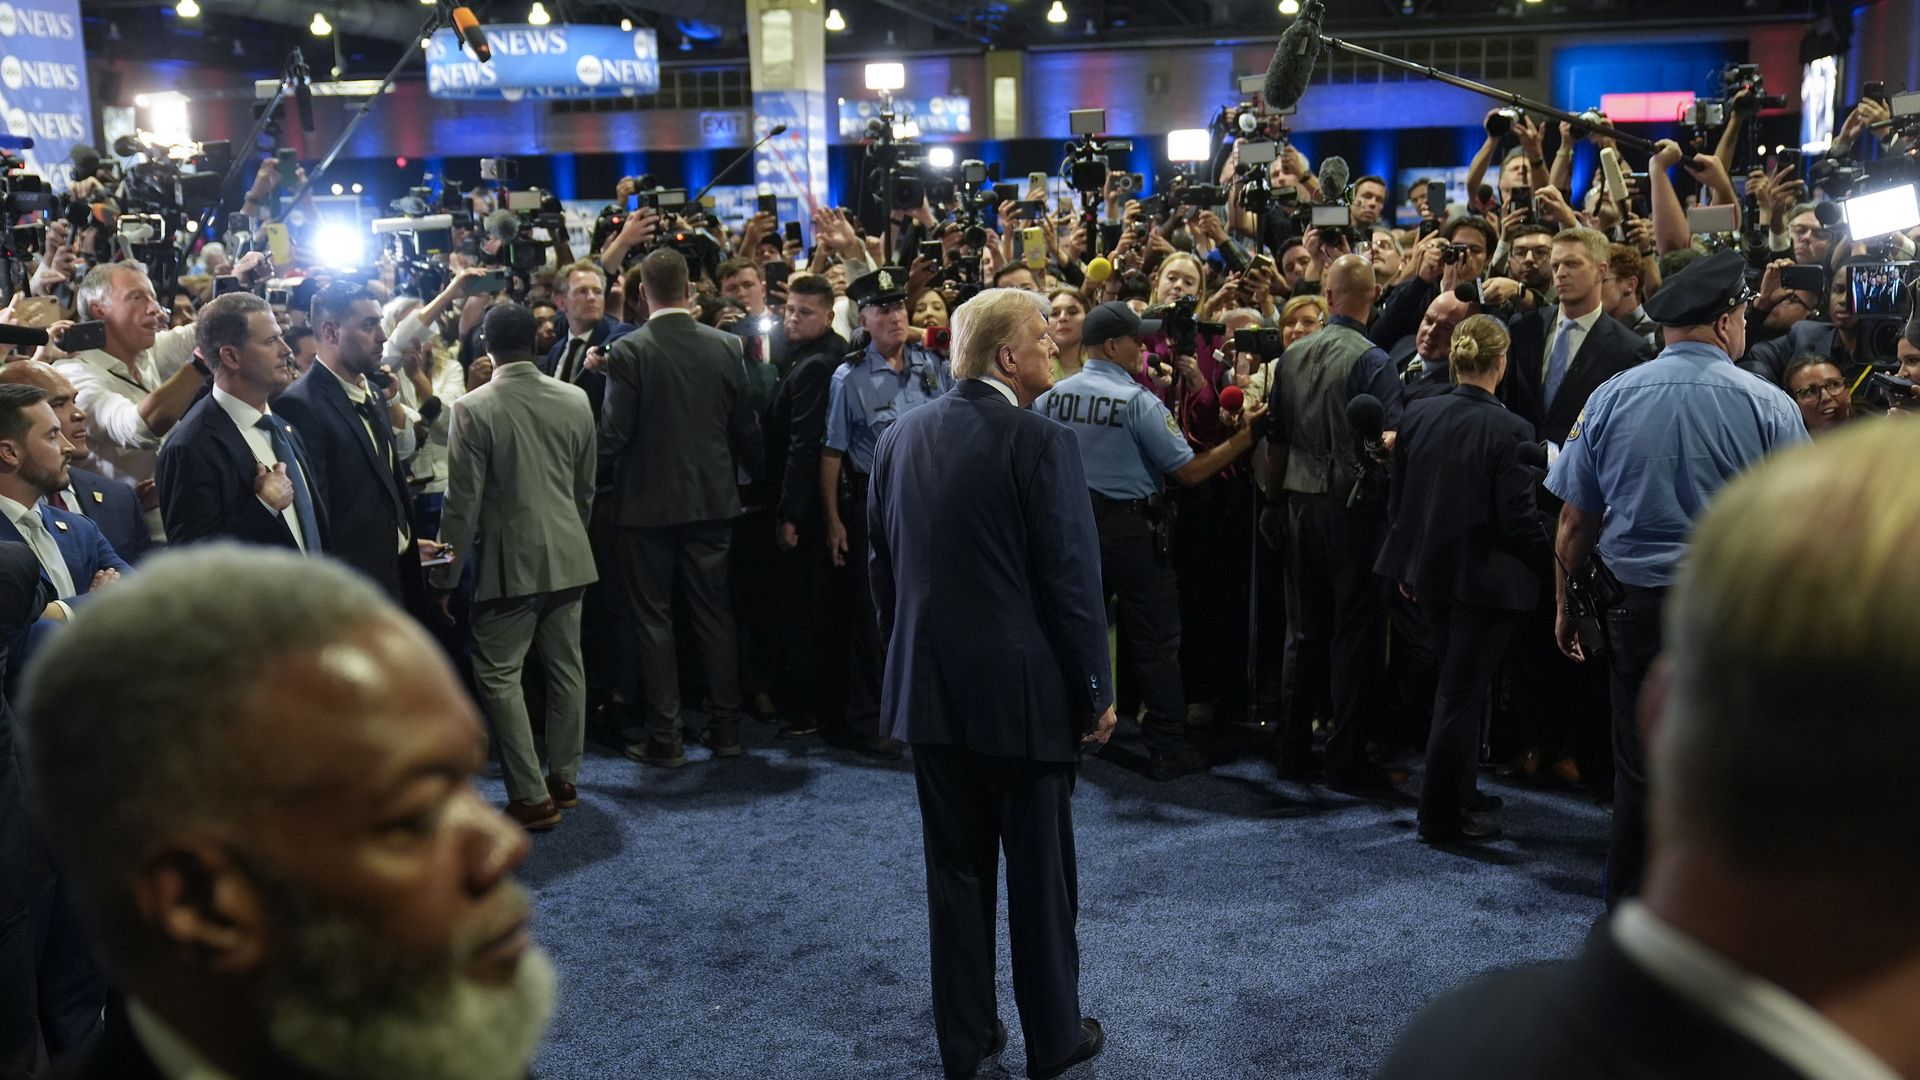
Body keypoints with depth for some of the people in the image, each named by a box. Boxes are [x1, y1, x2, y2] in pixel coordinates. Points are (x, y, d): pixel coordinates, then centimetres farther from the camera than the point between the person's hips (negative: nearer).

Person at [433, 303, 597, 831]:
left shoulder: (474, 409, -12)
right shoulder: (575, 400, 1)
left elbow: (463, 501, -10)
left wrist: (449, 575, -2)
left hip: (510, 562, -5)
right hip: (568, 555, 5)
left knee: (498, 674, 3)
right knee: (566, 668, 14)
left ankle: (532, 796, 0)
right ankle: (565, 779, 25)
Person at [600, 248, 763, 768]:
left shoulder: (628, 351, -12)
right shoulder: (727, 346, -2)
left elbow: (614, 433, -12)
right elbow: (746, 427, 3)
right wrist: (755, 473, 19)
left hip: (647, 504, -3)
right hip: (712, 498, 3)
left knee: (654, 619, 5)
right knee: (714, 614, 13)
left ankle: (665, 738, 9)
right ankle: (726, 728, 18)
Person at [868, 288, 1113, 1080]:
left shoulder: (901, 437, 3)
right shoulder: (1041, 440, -15)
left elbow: (884, 566, 9)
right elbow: (1071, 578, -15)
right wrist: (1096, 690, -5)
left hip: (931, 686, 5)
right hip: (1024, 687, -5)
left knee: (956, 869, 15)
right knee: (1040, 870, 10)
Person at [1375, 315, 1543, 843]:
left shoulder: (1416, 415, -2)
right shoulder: (1509, 430, -18)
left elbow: (1396, 498, 6)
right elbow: (1518, 519, -17)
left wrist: (1405, 564, 17)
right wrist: (1549, 547, 4)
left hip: (1428, 571, 6)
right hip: (1485, 576, -6)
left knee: (1459, 684, 22)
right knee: (1462, 692, 4)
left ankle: (1460, 793, 33)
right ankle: (1442, 815, 14)